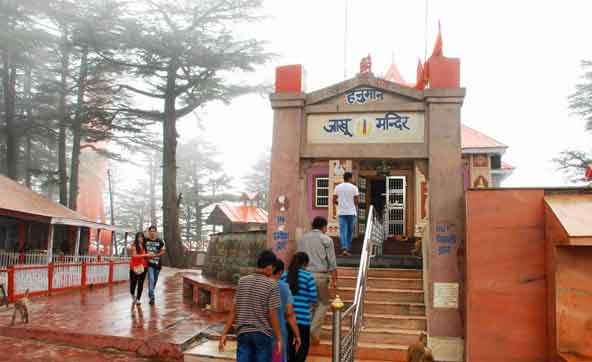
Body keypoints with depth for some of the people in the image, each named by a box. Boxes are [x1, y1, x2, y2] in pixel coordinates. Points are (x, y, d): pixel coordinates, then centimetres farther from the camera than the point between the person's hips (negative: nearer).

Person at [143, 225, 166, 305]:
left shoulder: (160, 241, 0)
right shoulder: (145, 240, 0)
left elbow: (163, 251, 2)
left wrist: (155, 255, -13)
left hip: (157, 263, 2)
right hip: (149, 263, -2)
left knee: (155, 280, 13)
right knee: (151, 279, -16)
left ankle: (151, 295, 33)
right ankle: (152, 297, -17)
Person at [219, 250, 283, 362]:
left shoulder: (242, 281, 2)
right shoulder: (272, 285, -10)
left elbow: (233, 310, 1)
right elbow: (272, 314, -12)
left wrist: (224, 333, 5)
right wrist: (279, 338, -3)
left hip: (243, 333, 3)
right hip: (263, 334, -3)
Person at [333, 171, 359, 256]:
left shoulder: (338, 187, 4)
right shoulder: (353, 187, -4)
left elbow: (334, 201, 4)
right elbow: (357, 201, -8)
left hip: (341, 212, 2)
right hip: (351, 212, -2)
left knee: (342, 231, -2)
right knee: (350, 231, 11)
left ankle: (344, 248, -18)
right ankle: (348, 248, 17)